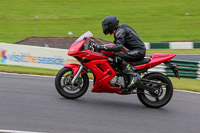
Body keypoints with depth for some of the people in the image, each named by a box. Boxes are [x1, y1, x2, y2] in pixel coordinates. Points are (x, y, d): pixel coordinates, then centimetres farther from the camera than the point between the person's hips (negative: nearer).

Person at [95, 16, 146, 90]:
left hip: (139, 51, -11)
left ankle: (133, 76, -27)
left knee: (118, 57, -25)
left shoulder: (120, 31, -14)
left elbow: (119, 47, -29)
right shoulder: (120, 29, 17)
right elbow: (117, 44, 26)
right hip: (136, 50, 11)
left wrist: (103, 47, -29)